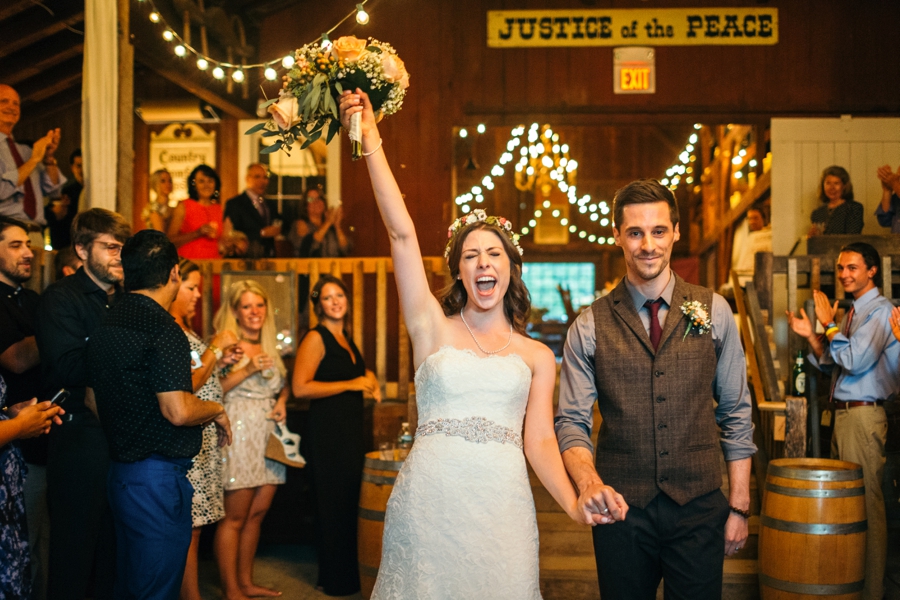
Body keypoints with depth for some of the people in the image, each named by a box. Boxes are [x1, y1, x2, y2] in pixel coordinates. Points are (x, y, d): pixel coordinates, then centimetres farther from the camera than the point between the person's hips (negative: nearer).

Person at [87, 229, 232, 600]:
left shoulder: (105, 326, 9)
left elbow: (94, 402, 18)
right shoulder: (162, 329, -19)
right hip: (159, 478, -9)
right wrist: (218, 411, -6)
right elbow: (178, 412, -25)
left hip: (120, 470, 9)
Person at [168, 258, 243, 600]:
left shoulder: (183, 329, 17)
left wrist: (221, 362, 9)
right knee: (190, 526, -5)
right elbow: (184, 387, -18)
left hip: (203, 438, 10)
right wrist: (216, 349, -10)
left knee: (194, 525, 11)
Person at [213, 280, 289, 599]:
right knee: (234, 518, -3)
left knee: (257, 513, 11)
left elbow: (282, 385, 27)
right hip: (240, 435, -7)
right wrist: (247, 370, -18)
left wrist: (282, 401, 6)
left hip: (269, 436, 7)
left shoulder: (269, 348, 16)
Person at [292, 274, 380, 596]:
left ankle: (346, 576, 23)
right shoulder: (316, 338, -8)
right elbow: (301, 387, -19)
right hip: (328, 432, -8)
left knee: (348, 505, 13)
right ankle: (335, 580, 10)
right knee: (333, 507, -2)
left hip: (353, 430, 8)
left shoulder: (347, 340, 16)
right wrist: (350, 384, -17)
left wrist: (370, 380, 10)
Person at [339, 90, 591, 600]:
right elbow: (402, 233, -3)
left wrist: (576, 505, -15)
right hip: (429, 500, -1)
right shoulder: (434, 327, 5)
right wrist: (371, 142, -8)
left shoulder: (537, 356, 9)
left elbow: (539, 441, 3)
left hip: (503, 506, 1)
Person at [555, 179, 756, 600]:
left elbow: (736, 414, 5)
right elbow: (572, 422, -5)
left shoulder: (714, 312, 2)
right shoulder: (590, 327, -2)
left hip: (699, 508, 1)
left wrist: (739, 505, 3)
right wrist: (588, 482, -25)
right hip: (621, 509, 0)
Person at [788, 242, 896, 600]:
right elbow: (832, 365, 19)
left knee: (866, 503, -6)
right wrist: (811, 336, 6)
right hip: (844, 413, 10)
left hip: (863, 415, -9)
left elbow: (855, 361, -20)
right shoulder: (852, 312, 18)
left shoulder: (880, 310, -10)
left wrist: (830, 325, -12)